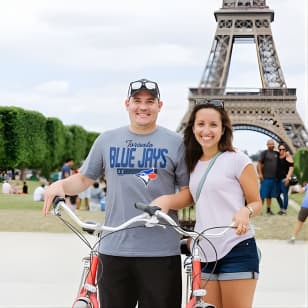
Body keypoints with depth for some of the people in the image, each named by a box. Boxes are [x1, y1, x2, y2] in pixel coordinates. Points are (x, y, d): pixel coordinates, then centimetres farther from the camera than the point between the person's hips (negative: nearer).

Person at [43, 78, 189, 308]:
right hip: (114, 249, 2)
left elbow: (189, 191, 4)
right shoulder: (107, 140, 10)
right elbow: (84, 179, 16)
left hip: (160, 252, -2)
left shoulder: (175, 142, 4)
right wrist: (61, 184, -4)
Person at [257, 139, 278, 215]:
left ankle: (269, 210, 16)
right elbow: (259, 164, -7)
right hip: (265, 178, -6)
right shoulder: (264, 153, -3)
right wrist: (260, 174, -16)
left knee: (270, 195, 10)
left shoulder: (276, 153, 13)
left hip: (274, 177, 6)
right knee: (263, 195, -6)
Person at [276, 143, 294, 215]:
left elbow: (291, 168, -9)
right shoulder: (277, 156, 12)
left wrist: (288, 178, -17)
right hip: (278, 179, 7)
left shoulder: (288, 156, -5)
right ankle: (281, 208, 26)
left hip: (284, 179, -7)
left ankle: (285, 210, 4)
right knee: (277, 195, 11)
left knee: (285, 194, -4)